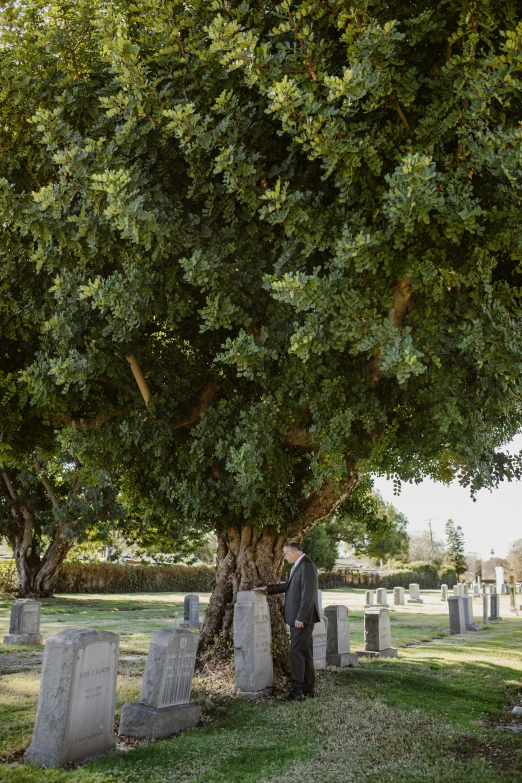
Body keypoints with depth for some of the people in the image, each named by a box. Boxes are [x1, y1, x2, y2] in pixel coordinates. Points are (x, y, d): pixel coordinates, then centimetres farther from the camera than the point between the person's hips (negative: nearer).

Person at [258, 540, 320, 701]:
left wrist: (300, 618, -21)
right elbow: (288, 585, 26)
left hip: (302, 618, -10)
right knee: (305, 654, 12)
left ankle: (296, 692, -5)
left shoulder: (306, 566, -16)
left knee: (297, 653, -8)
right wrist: (268, 589, 25)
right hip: (298, 618, 10)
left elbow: (308, 594, -21)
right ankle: (308, 690, 18)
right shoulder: (298, 566, 15)